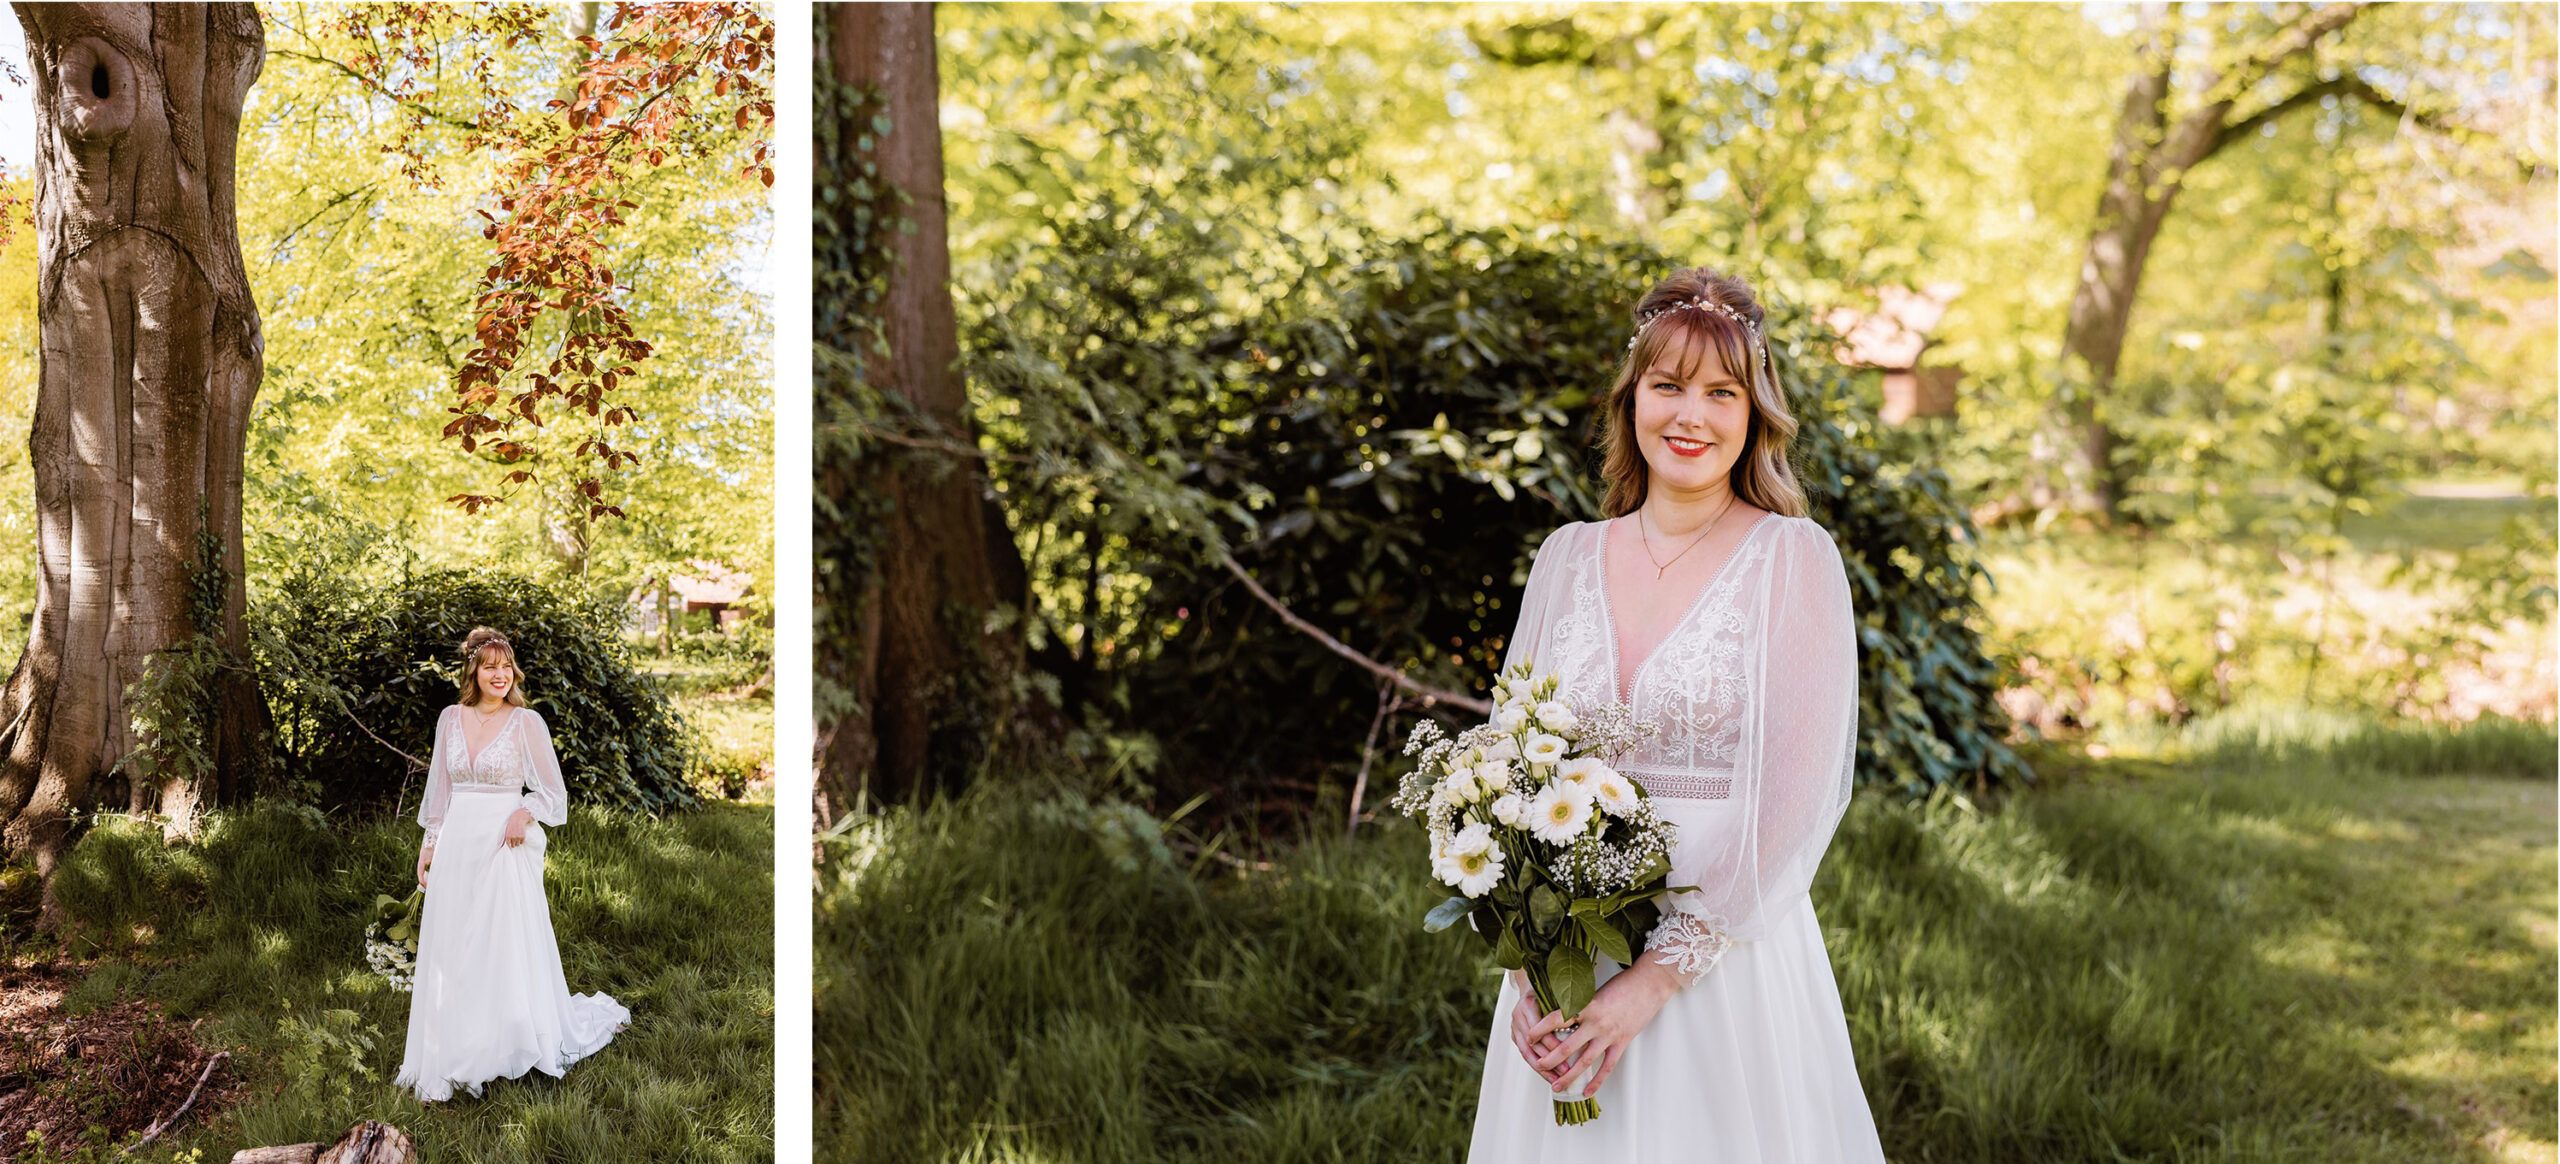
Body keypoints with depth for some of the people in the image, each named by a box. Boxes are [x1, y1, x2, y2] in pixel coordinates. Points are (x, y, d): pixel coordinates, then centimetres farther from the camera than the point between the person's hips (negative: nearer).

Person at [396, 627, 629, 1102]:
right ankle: (455, 1056, 14)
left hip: (505, 846, -4)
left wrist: (525, 813, -19)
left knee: (508, 946, -2)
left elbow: (553, 791, -1)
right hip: (457, 844, 4)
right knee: (453, 951, 6)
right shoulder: (451, 719, 8)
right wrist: (429, 843, 14)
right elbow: (440, 788, 17)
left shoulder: (527, 722, -4)